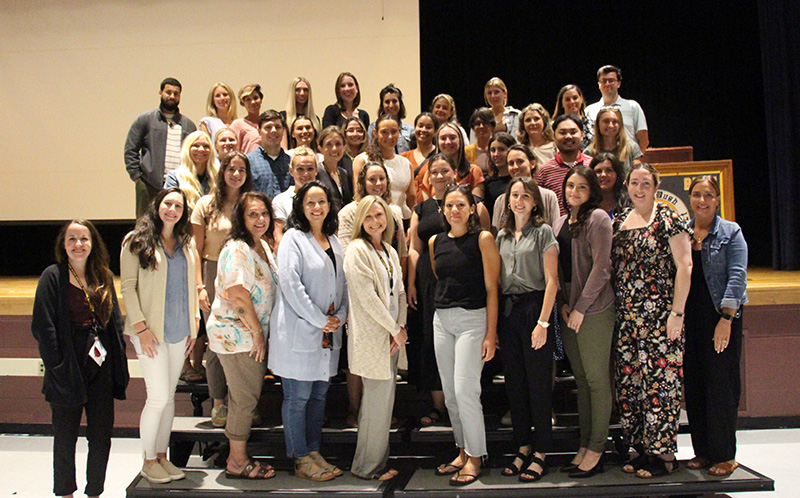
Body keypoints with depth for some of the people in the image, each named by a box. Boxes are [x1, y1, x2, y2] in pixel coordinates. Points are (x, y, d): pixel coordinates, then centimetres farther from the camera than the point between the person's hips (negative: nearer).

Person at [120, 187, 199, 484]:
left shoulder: (187, 243, 10)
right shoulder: (137, 241, -3)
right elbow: (127, 285, -6)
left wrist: (194, 323, 10)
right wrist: (141, 327, -13)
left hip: (180, 330, 5)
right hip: (151, 331, -4)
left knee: (169, 396, 11)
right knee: (159, 397, -5)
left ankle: (162, 456, 23)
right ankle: (149, 461, 13)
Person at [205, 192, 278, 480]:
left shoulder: (263, 246, 11)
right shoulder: (237, 250, -18)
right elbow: (238, 296, -24)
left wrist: (260, 333, 12)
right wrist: (257, 333, -17)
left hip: (252, 334, 9)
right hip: (235, 335, -9)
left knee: (245, 397, 16)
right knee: (245, 398, 0)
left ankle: (238, 456, 28)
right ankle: (237, 463, 14)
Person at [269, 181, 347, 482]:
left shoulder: (334, 241, 14)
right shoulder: (293, 238, -6)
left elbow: (342, 282, 16)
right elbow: (290, 283, -15)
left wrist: (339, 316, 0)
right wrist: (319, 320, -14)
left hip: (328, 333, 7)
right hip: (299, 331, -7)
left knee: (319, 394, 13)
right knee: (298, 397, 1)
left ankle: (314, 452, 24)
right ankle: (301, 460, 12)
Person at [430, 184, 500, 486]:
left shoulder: (483, 239, -5)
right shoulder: (435, 242, 9)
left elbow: (491, 288, -8)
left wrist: (491, 333, -13)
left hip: (472, 318, -6)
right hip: (441, 319, 6)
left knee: (465, 390, -9)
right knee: (449, 393, 10)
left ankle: (475, 457, 7)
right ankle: (463, 451, 25)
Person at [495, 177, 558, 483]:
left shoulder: (543, 232, -1)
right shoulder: (502, 236, 13)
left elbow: (551, 280, -7)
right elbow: (497, 280, 13)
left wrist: (543, 322, -14)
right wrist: (494, 324, 6)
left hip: (534, 308, -5)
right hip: (507, 312, 5)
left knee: (539, 381, 1)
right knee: (514, 382, 10)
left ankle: (540, 452, 13)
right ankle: (523, 446, 23)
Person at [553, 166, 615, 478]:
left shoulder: (598, 218, -6)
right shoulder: (560, 223, 15)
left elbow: (601, 268, -12)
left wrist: (580, 307, -13)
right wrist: (563, 304, 3)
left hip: (594, 309, -6)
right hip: (568, 311, 7)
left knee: (597, 378, 0)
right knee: (581, 379, 11)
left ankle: (596, 450, 9)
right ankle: (584, 445, 18)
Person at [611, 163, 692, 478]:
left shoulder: (668, 219, -3)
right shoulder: (618, 222, 14)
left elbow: (684, 266, -8)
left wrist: (677, 312, -13)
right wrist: (616, 309, 10)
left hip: (660, 316, -6)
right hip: (626, 318, 6)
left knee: (660, 381, -4)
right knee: (629, 382, 7)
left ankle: (664, 454, 8)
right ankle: (642, 449, 19)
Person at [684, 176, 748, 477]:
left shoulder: (730, 232, -1)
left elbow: (737, 277, -9)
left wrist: (727, 318, -17)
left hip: (721, 317, -4)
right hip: (688, 319, 4)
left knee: (721, 383, -2)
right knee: (694, 384, 7)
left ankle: (724, 455, 10)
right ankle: (702, 451, 18)